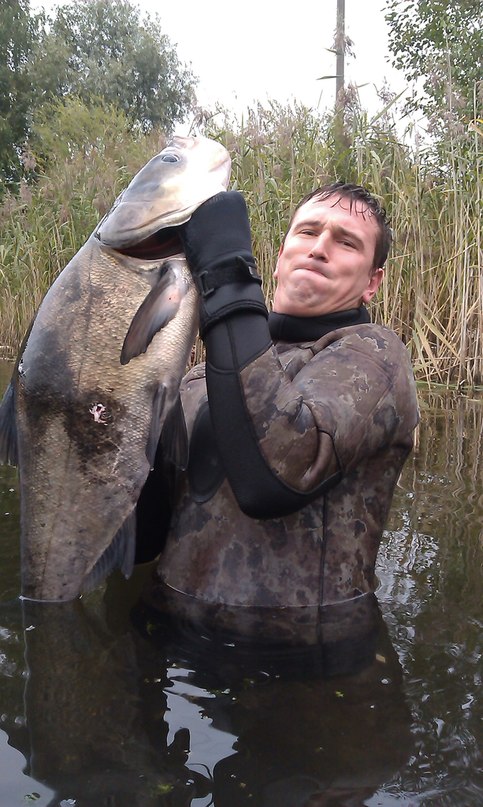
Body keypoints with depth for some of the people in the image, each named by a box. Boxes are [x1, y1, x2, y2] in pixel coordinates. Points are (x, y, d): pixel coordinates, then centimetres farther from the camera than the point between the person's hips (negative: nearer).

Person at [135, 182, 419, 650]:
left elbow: (272, 478, -26)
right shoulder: (201, 376, 13)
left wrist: (227, 279, -21)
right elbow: (146, 532, 14)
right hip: (175, 630, 5)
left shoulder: (371, 353, -6)